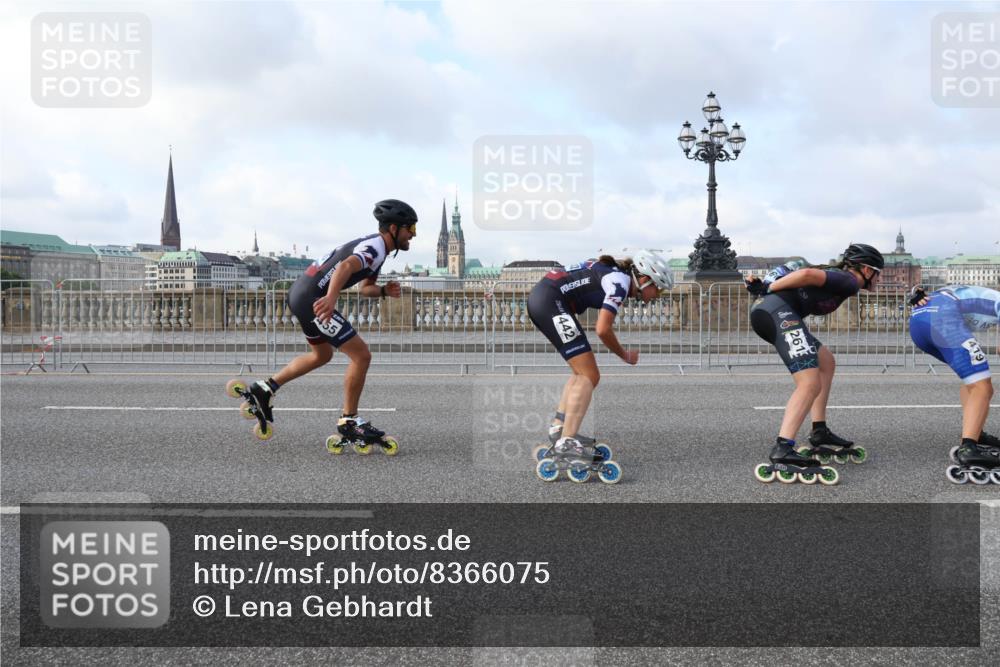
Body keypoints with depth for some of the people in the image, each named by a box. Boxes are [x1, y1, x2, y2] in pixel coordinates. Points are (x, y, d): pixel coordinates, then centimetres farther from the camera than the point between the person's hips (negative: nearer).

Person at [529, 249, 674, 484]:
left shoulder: (613, 273, 18)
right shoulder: (620, 282, -9)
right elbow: (603, 330, -16)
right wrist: (625, 355, 0)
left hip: (538, 298, 10)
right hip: (550, 300, -10)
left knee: (583, 372, 16)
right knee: (589, 376, -10)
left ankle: (559, 427, 16)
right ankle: (566, 444, -16)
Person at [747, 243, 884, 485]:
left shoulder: (836, 276, 31)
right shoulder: (850, 281, 2)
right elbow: (807, 274, -11)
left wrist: (766, 287, 8)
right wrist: (768, 289, -5)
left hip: (764, 311, 10)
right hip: (778, 311, -10)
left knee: (826, 362, 23)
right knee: (810, 384, -16)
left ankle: (820, 434, 24)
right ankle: (782, 452, -26)